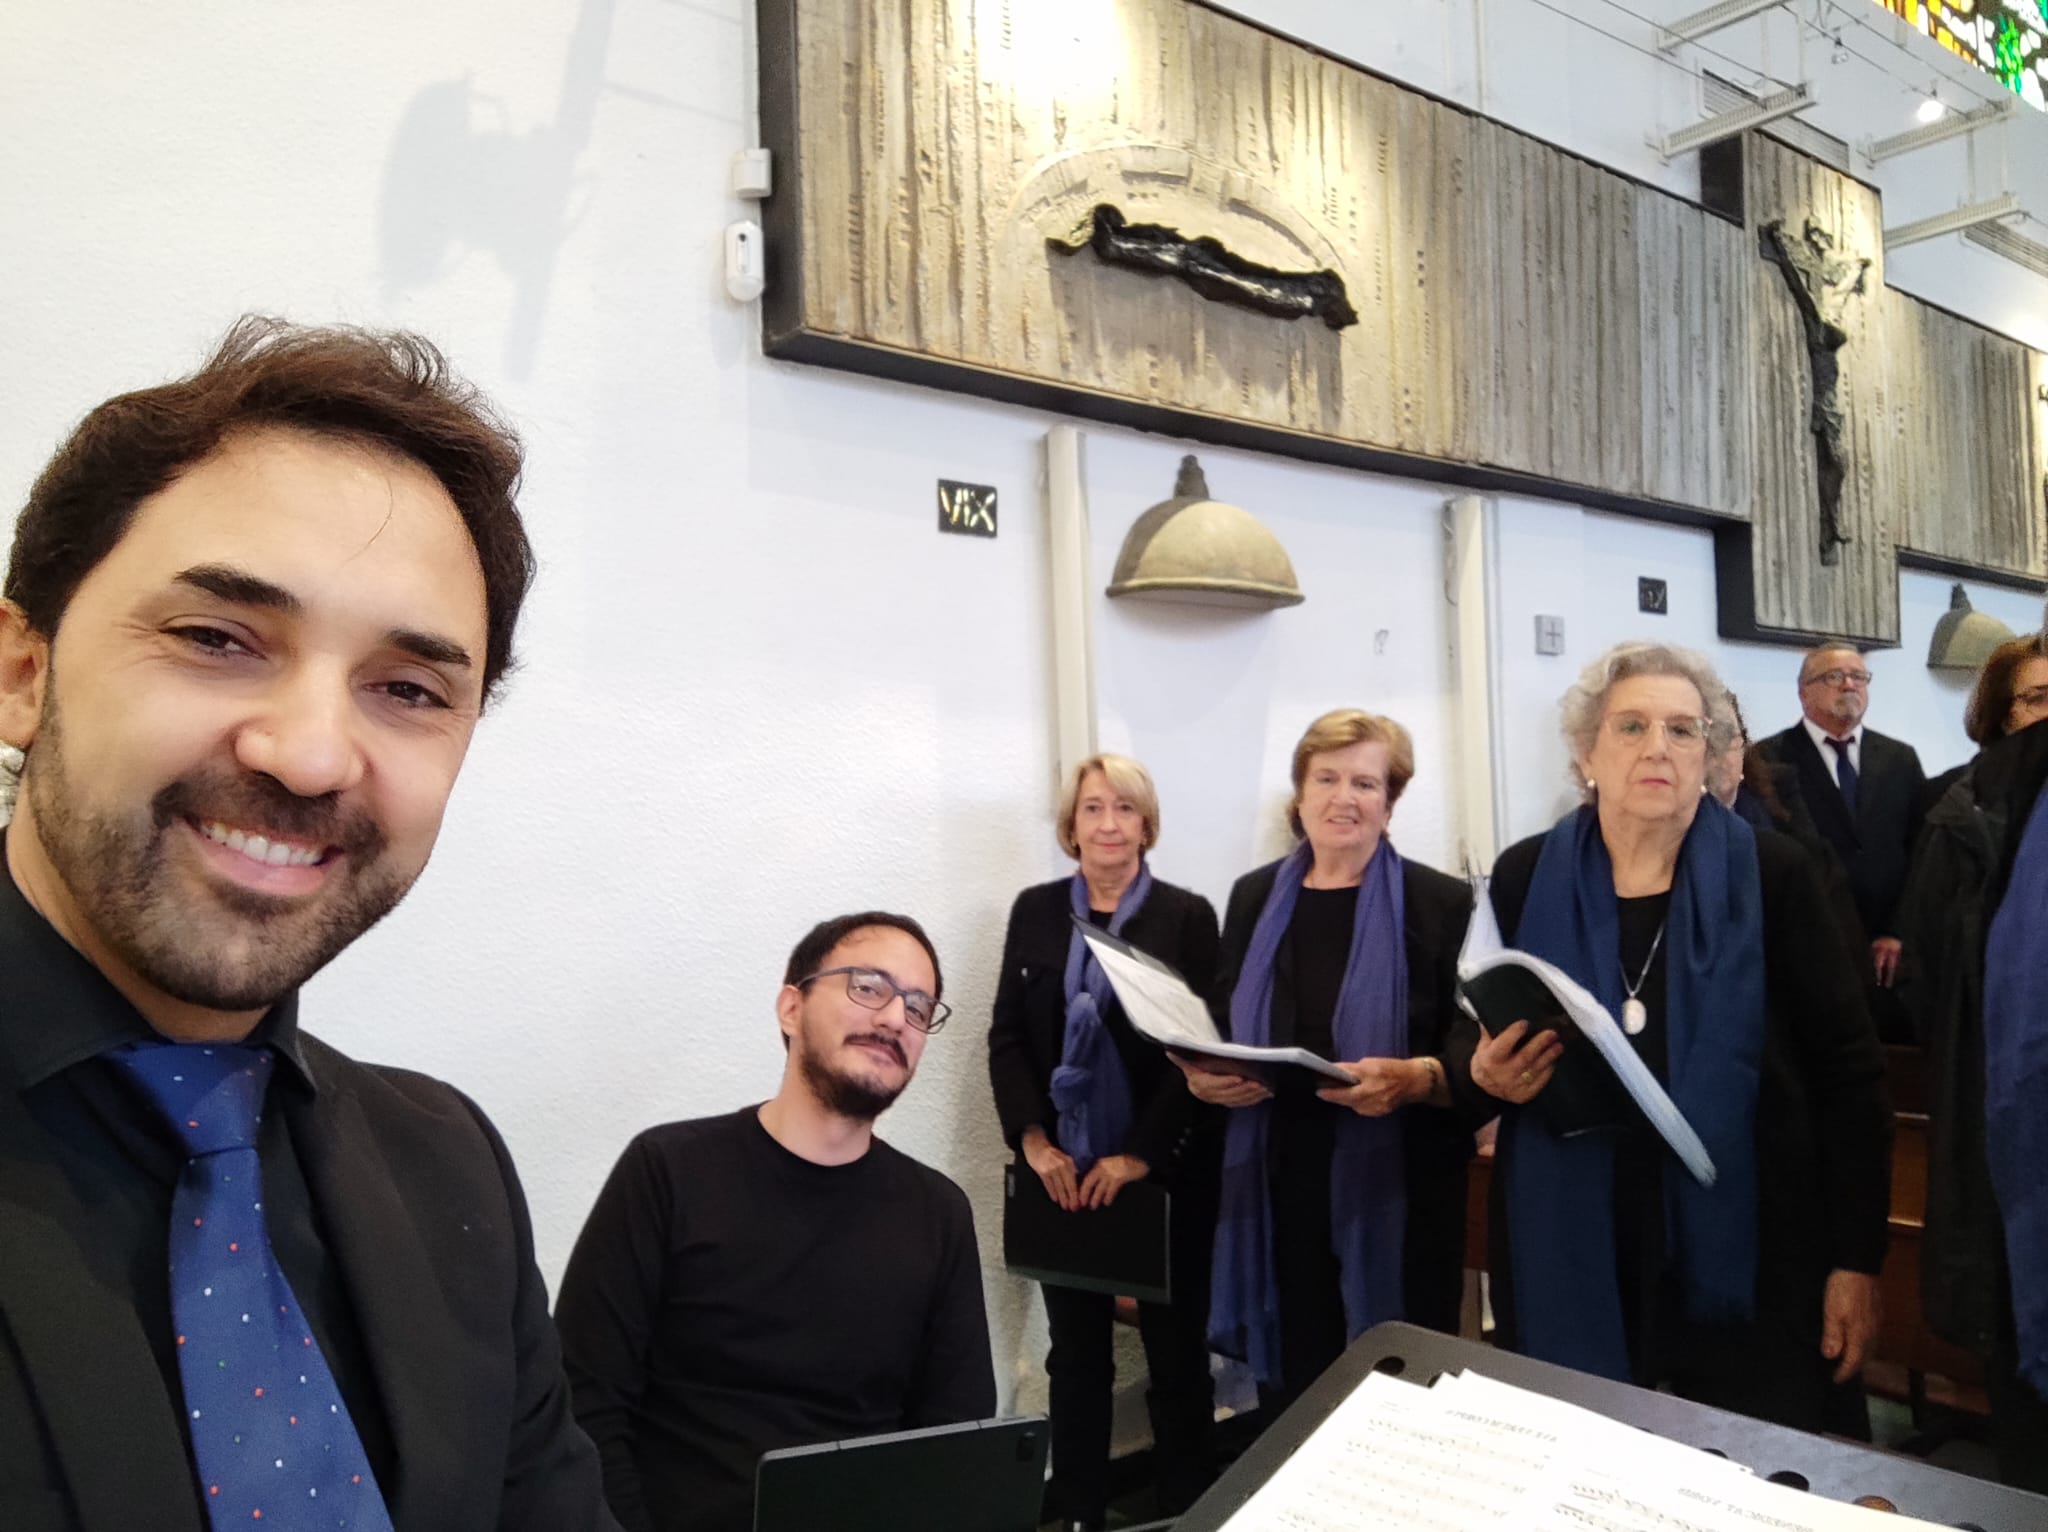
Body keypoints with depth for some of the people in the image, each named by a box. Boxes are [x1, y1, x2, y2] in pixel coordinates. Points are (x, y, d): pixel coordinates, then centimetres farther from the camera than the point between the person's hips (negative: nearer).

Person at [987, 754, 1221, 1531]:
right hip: (1063, 1172, 2)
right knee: (1075, 1351, 11)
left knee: (1176, 1350, 8)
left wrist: (1141, 1155, -14)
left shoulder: (1189, 917, -2)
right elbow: (1006, 1036, 4)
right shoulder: (1035, 911, 6)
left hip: (1163, 1173, -2)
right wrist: (1032, 1140, -8)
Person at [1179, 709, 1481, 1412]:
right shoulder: (1254, 897, 8)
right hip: (1277, 1187, 3)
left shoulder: (1441, 903, -4)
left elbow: (1480, 1049, -6)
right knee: (1288, 1389, 11)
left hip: (1395, 1192, -3)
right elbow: (1219, 1026, 15)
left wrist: (1414, 1079, -24)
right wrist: (1204, 1075, -5)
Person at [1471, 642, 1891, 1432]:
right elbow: (1486, 1053, 11)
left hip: (1743, 1260, -1)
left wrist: (1856, 1259, -3)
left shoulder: (1771, 874, -4)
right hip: (1569, 1257, 1)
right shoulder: (1525, 877, 1)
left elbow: (1849, 1071, -1)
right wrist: (1489, 1075, -12)